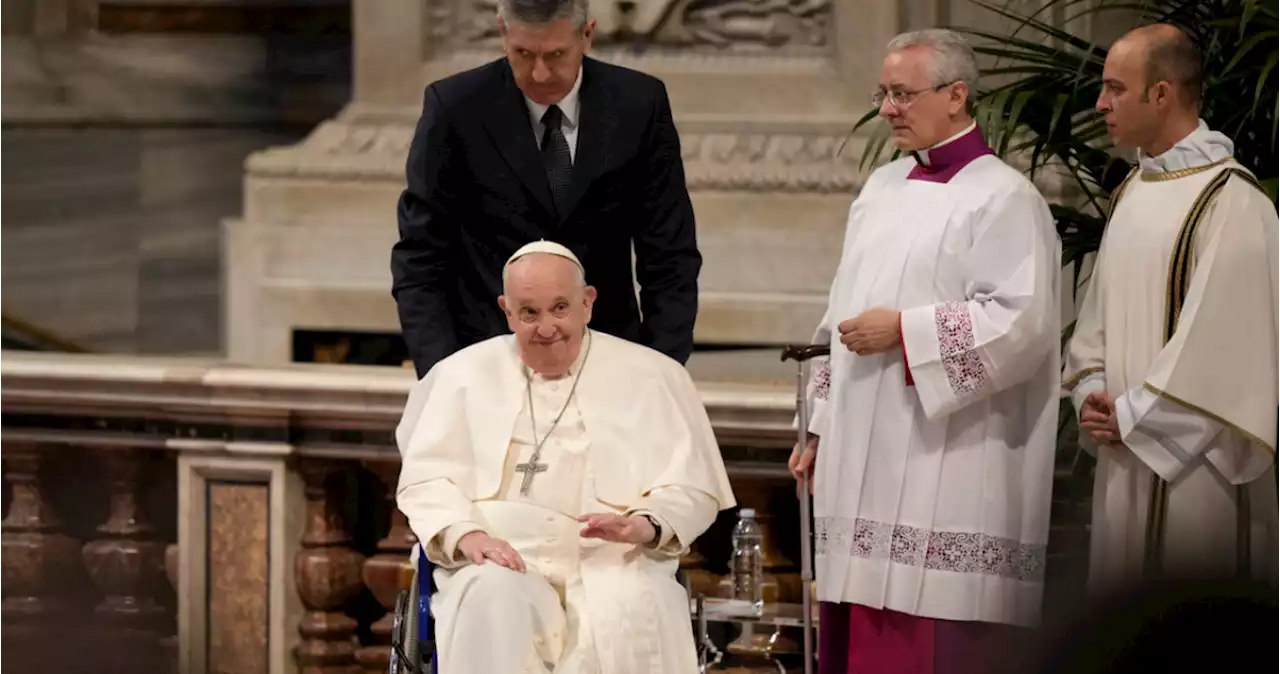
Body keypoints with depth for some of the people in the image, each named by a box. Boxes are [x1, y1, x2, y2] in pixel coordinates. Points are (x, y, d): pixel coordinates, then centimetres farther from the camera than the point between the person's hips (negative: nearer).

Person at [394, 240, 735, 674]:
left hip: (613, 562, -1)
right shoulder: (465, 373, 17)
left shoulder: (652, 377, 15)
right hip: (503, 558, 1)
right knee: (493, 598, -36)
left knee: (629, 612, -36)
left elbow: (693, 491, 10)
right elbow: (424, 480, 10)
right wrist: (466, 534, -13)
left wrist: (643, 526, -14)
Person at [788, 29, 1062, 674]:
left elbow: (1023, 321, -17)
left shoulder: (1002, 198, -7)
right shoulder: (882, 188, 17)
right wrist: (821, 429, 19)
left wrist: (903, 330, -15)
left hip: (945, 469, -8)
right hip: (864, 462, 8)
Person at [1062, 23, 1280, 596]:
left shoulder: (1230, 202, -14)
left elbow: (1221, 337, -18)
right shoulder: (1133, 194, 13)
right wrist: (1091, 393, 1)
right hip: (1128, 459, 8)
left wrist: (1134, 418, -14)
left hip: (1195, 461, -8)